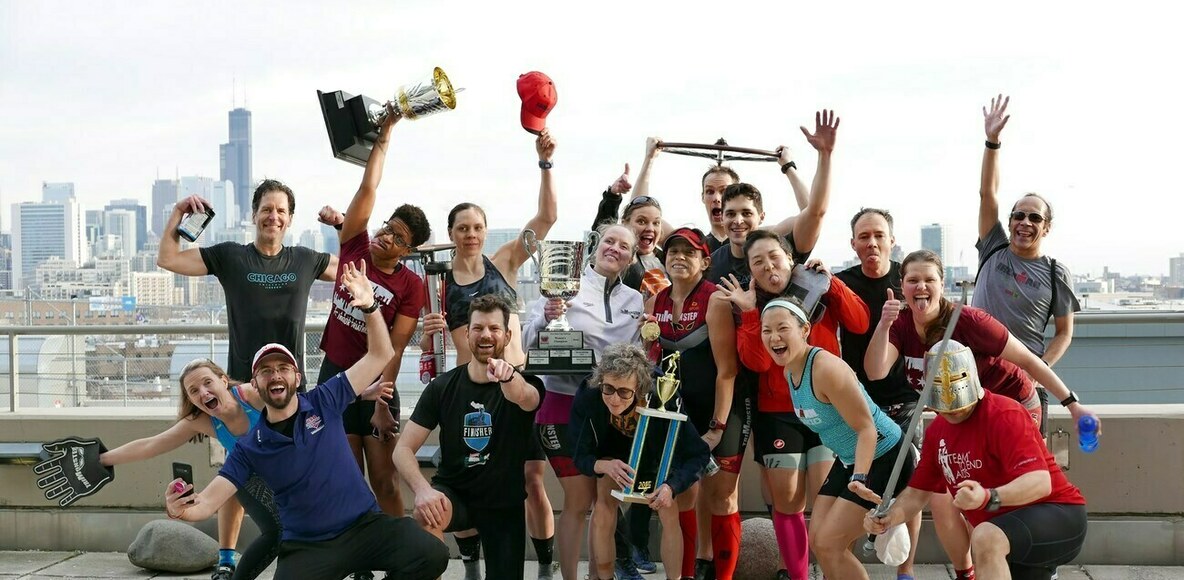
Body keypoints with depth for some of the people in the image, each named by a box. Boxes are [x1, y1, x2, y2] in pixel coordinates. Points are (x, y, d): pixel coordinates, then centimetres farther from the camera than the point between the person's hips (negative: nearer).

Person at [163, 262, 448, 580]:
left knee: (431, 554, -26)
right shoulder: (249, 447, 0)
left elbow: (380, 355, 2)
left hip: (365, 524, 1)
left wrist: (369, 307, -15)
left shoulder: (325, 402, 1)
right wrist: (180, 509, -29)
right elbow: (206, 503, -5)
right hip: (307, 547, 0)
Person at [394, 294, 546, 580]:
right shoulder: (443, 386, -7)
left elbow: (524, 397, -38)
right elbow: (403, 449, -10)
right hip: (454, 492, -1)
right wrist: (422, 489, -30)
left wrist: (509, 377, -63)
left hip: (504, 503, 1)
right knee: (426, 514, -34)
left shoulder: (524, 384, -11)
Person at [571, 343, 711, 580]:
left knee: (669, 512, -13)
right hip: (613, 460, 1)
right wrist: (604, 466, -48)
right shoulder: (587, 402, -37)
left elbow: (699, 454, -31)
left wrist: (672, 486, -48)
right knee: (602, 516, -15)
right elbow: (580, 456, -25)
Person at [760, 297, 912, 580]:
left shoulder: (827, 368, -28)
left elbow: (866, 428, -27)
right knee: (818, 540, 9)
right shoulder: (789, 371, 0)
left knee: (829, 544, -10)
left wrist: (859, 478, -37)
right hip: (849, 461, 9)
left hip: (883, 459, -9)